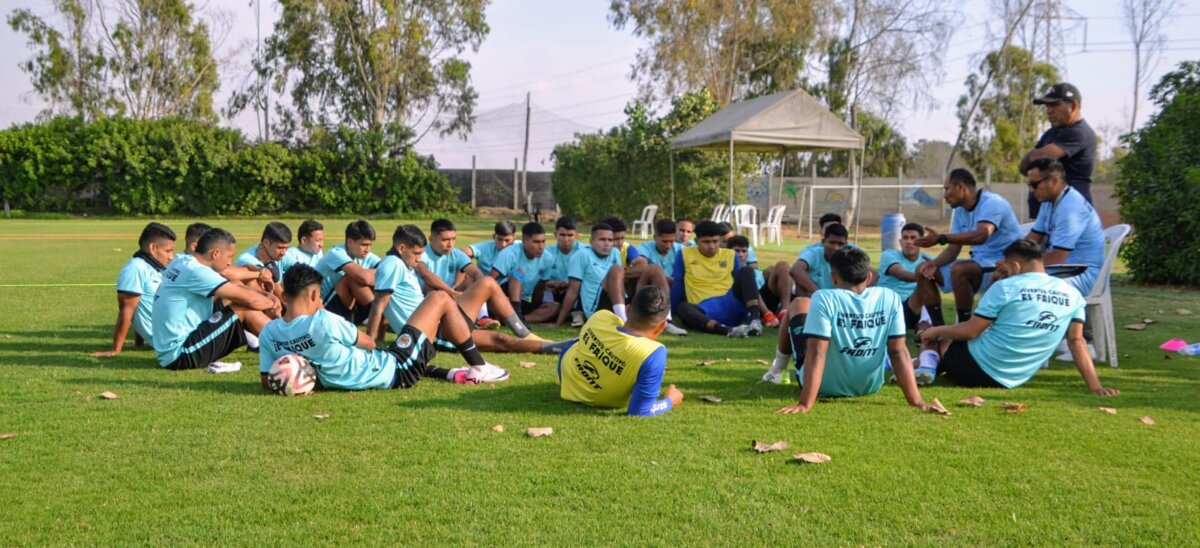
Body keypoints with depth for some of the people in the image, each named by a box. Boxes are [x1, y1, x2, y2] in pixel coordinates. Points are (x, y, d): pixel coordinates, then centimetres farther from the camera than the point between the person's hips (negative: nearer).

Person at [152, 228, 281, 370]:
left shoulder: (181, 264, 8)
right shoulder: (196, 271, -19)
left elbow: (235, 286, 16)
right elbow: (250, 299, -18)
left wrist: (267, 294, 4)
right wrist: (272, 304, 1)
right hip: (179, 354, -9)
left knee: (233, 298, 11)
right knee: (244, 309, -10)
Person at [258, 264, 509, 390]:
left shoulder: (269, 333, -9)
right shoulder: (323, 322, -28)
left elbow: (267, 381, 2)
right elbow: (369, 343, -11)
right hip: (394, 370, -7)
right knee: (440, 298, 5)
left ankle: (447, 373, 35)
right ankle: (479, 367, 19)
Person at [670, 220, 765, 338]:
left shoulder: (730, 255, 15)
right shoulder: (685, 255, 9)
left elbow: (741, 284, 20)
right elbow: (677, 286, 13)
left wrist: (756, 312, 19)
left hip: (730, 305, 3)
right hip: (705, 310, -2)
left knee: (746, 271, -17)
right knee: (682, 307, -36)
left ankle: (754, 319, -33)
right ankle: (728, 330, -56)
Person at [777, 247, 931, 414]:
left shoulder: (824, 299, -25)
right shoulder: (890, 299, -14)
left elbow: (816, 353, -30)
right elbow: (899, 351, -15)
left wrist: (805, 404, -32)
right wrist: (916, 400, -11)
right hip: (869, 386, 3)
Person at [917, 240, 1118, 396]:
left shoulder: (1005, 287, -12)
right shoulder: (1072, 295, 2)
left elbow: (970, 331, -11)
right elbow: (1077, 341, -4)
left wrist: (936, 331, 5)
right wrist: (1095, 386, -3)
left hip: (977, 367, -7)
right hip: (1013, 380, 7)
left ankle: (927, 367, -9)